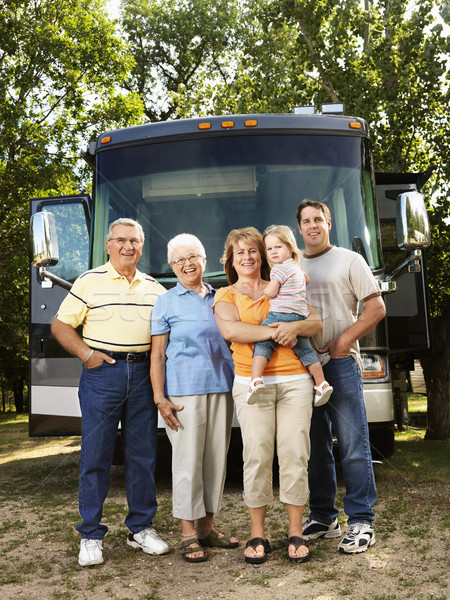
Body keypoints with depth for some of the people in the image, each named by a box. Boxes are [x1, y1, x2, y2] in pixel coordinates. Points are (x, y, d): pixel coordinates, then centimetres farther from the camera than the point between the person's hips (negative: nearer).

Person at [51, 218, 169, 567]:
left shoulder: (154, 287, 12)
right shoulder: (90, 282, 3)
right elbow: (60, 325, 4)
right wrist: (86, 354, -9)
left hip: (143, 374, 3)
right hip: (102, 373, -3)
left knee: (143, 455, 7)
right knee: (95, 456, 0)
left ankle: (141, 528, 21)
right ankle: (91, 537, 12)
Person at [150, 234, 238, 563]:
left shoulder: (220, 298, 14)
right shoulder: (166, 302, 3)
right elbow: (157, 354, -1)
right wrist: (160, 398, -9)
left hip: (221, 388, 4)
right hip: (184, 391, -4)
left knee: (217, 458, 8)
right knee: (188, 460, -3)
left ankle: (207, 527, 21)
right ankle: (188, 534, 9)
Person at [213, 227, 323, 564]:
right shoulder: (226, 295, 12)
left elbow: (316, 323, 11)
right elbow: (229, 329, -9)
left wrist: (296, 327, -11)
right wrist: (274, 332, -14)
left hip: (294, 380, 2)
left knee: (295, 453, -3)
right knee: (257, 456, -7)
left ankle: (296, 534, 9)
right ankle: (258, 536, 6)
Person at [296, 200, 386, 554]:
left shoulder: (349, 260, 6)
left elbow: (376, 308, 0)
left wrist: (344, 341, -10)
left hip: (340, 363, -4)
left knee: (354, 446, -4)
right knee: (315, 448, 10)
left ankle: (362, 522, 6)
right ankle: (323, 518, 21)